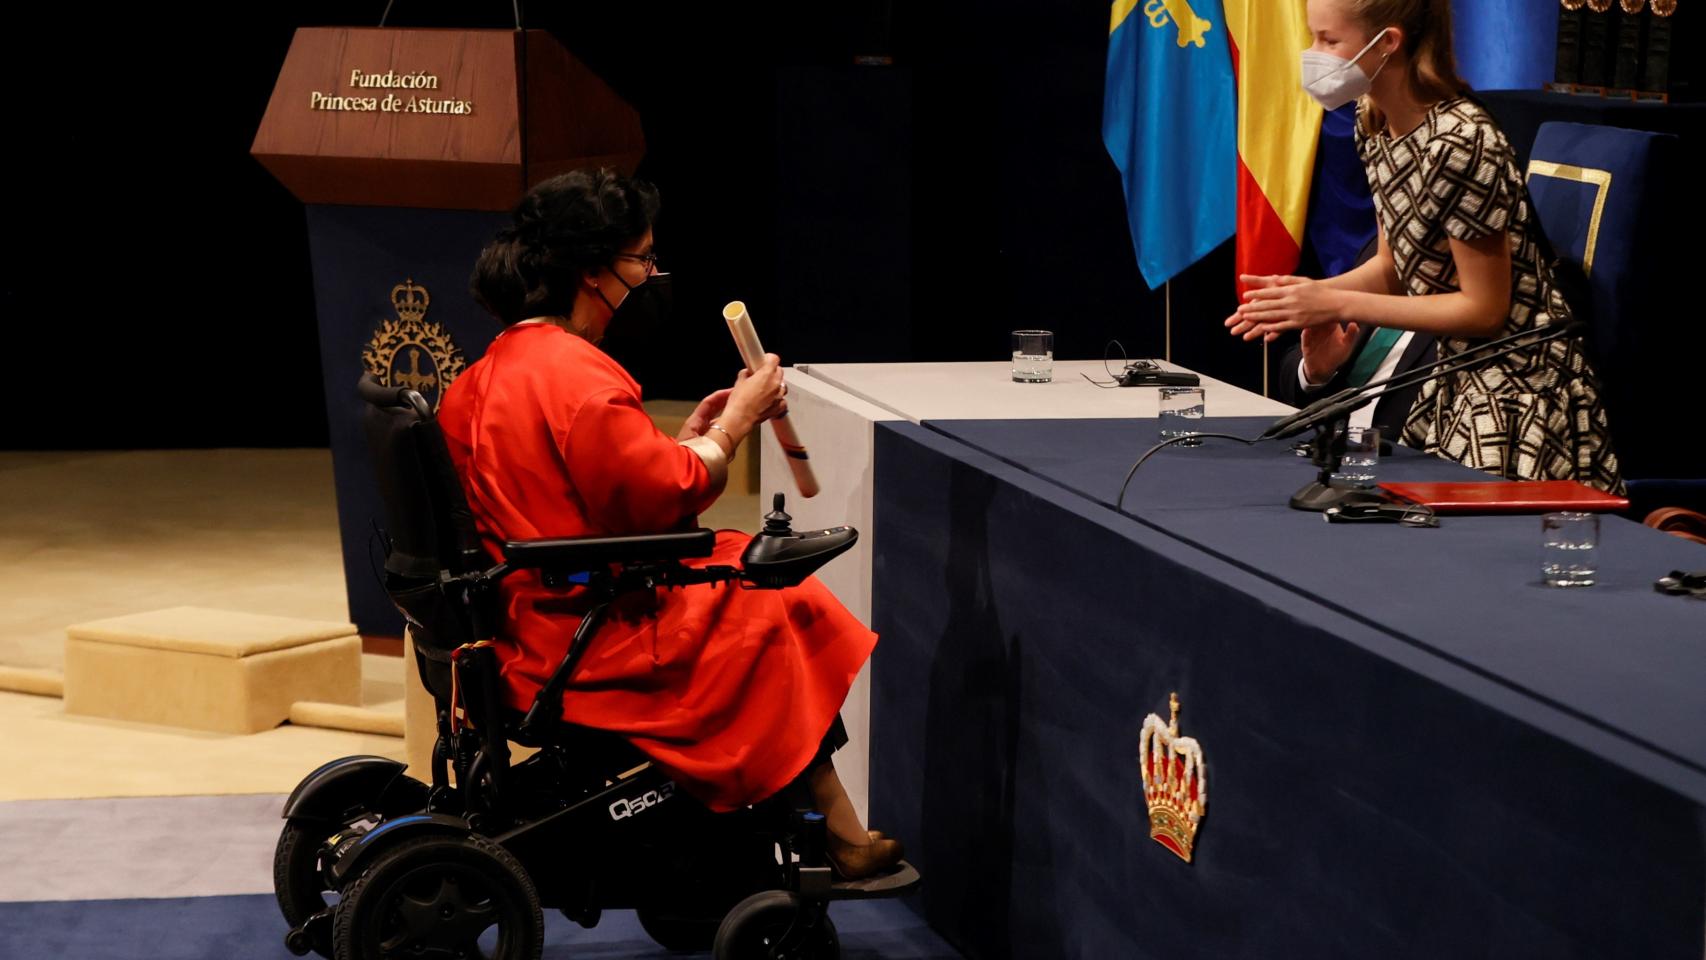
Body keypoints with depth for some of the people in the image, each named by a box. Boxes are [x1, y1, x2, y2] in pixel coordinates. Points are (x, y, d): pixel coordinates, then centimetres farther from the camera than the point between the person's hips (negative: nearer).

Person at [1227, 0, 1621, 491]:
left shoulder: (1458, 145, -24)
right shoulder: (1374, 126, 3)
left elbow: (1485, 309, -19)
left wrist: (1339, 305, -19)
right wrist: (1310, 291, -8)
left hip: (1517, 389, -8)